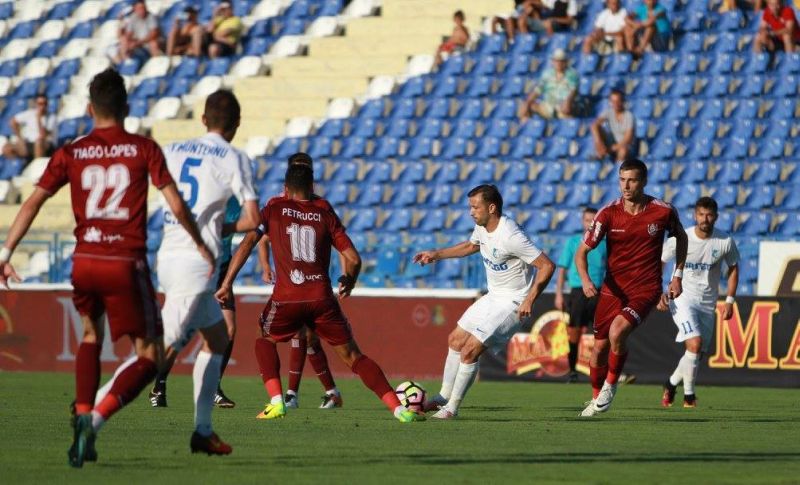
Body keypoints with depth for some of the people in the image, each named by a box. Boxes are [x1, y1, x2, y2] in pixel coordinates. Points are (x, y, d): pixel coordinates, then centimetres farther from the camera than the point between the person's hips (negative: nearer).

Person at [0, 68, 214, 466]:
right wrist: (201, 245, 11)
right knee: (149, 357, 4)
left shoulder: (70, 154, 6)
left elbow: (32, 202, 1)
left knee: (91, 335, 30)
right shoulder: (144, 149, 1)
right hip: (127, 265, -3)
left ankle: (82, 416, 12)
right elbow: (176, 205, -3)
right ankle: (96, 418, -18)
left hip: (84, 262, 3)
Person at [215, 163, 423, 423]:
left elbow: (248, 243, 1)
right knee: (353, 356, 9)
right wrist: (348, 283, 31)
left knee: (265, 341, 26)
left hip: (286, 297, -1)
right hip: (322, 299, 1)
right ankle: (399, 409, -2)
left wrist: (227, 284, 2)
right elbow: (353, 259, 10)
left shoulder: (274, 208, 12)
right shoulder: (325, 213, 14)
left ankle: (276, 402, 6)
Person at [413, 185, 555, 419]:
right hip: (493, 297, 10)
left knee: (470, 351, -14)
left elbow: (547, 265, -27)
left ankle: (452, 408, -1)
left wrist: (529, 299, -32)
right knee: (456, 339, 14)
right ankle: (445, 396, 28)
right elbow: (471, 246, 26)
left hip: (512, 302, -10)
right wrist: (436, 254, 23)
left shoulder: (510, 237, -27)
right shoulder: (482, 227, 1)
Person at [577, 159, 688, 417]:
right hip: (613, 288, 3)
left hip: (646, 289, -3)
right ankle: (596, 398, 32)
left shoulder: (663, 211, -9)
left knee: (617, 332, -27)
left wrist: (677, 275, 8)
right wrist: (585, 280, -25)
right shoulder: (608, 214, -9)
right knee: (600, 348, 6)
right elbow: (582, 251, -6)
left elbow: (681, 237, 13)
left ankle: (610, 385, -2)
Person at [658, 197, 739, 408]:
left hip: (708, 304, 4)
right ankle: (689, 395, -11)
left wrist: (729, 301, 5)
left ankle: (671, 384, 32)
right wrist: (659, 293, -9)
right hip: (682, 299, -4)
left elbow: (733, 268, 10)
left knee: (697, 354, 6)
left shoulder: (726, 242, -6)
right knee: (695, 343, -23)